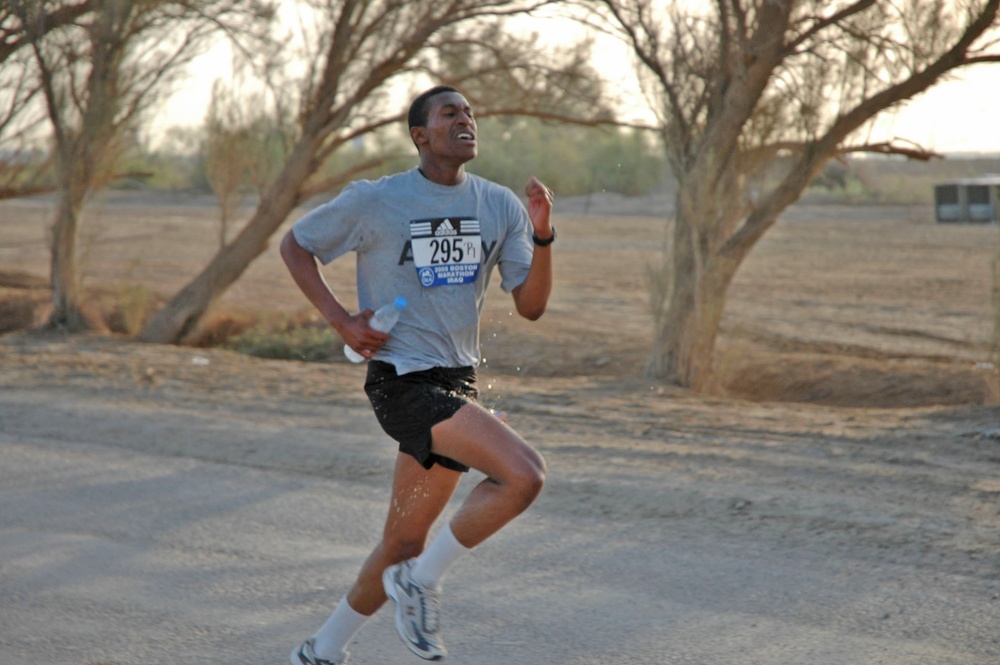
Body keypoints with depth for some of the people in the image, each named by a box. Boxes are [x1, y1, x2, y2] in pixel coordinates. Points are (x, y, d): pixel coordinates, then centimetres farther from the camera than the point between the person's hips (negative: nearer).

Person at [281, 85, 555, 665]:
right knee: (524, 474, -23)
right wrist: (342, 320, -4)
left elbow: (531, 306, 3)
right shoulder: (374, 202, -6)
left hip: (458, 385, 6)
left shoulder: (501, 206, 7)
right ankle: (421, 581, -6)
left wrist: (542, 236, -13)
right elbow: (295, 245, 7)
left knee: (405, 542, 12)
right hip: (404, 381, -6)